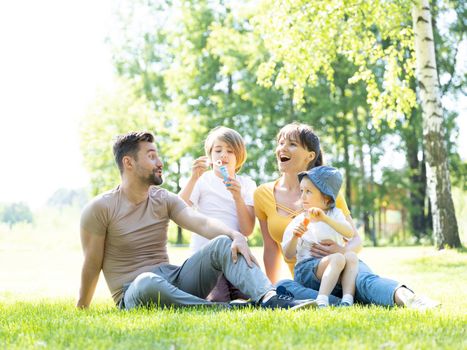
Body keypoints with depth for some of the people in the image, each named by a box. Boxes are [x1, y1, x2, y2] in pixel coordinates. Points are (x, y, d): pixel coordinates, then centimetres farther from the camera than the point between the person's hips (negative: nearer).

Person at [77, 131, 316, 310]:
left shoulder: (164, 200, 9)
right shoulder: (100, 209, -4)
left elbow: (201, 223, -8)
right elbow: (92, 266, 0)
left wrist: (236, 236, -27)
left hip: (172, 281, 5)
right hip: (133, 295, -5)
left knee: (223, 243, -19)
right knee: (148, 283, -42)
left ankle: (270, 299, -44)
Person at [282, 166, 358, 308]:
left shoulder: (335, 214, 13)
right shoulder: (298, 223, 9)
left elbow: (350, 233, -9)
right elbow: (288, 255, 3)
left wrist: (325, 218, -23)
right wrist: (294, 238, -18)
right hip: (306, 268, -3)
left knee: (351, 256, -27)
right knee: (337, 258, -31)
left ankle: (347, 300, -40)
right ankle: (321, 301, -46)